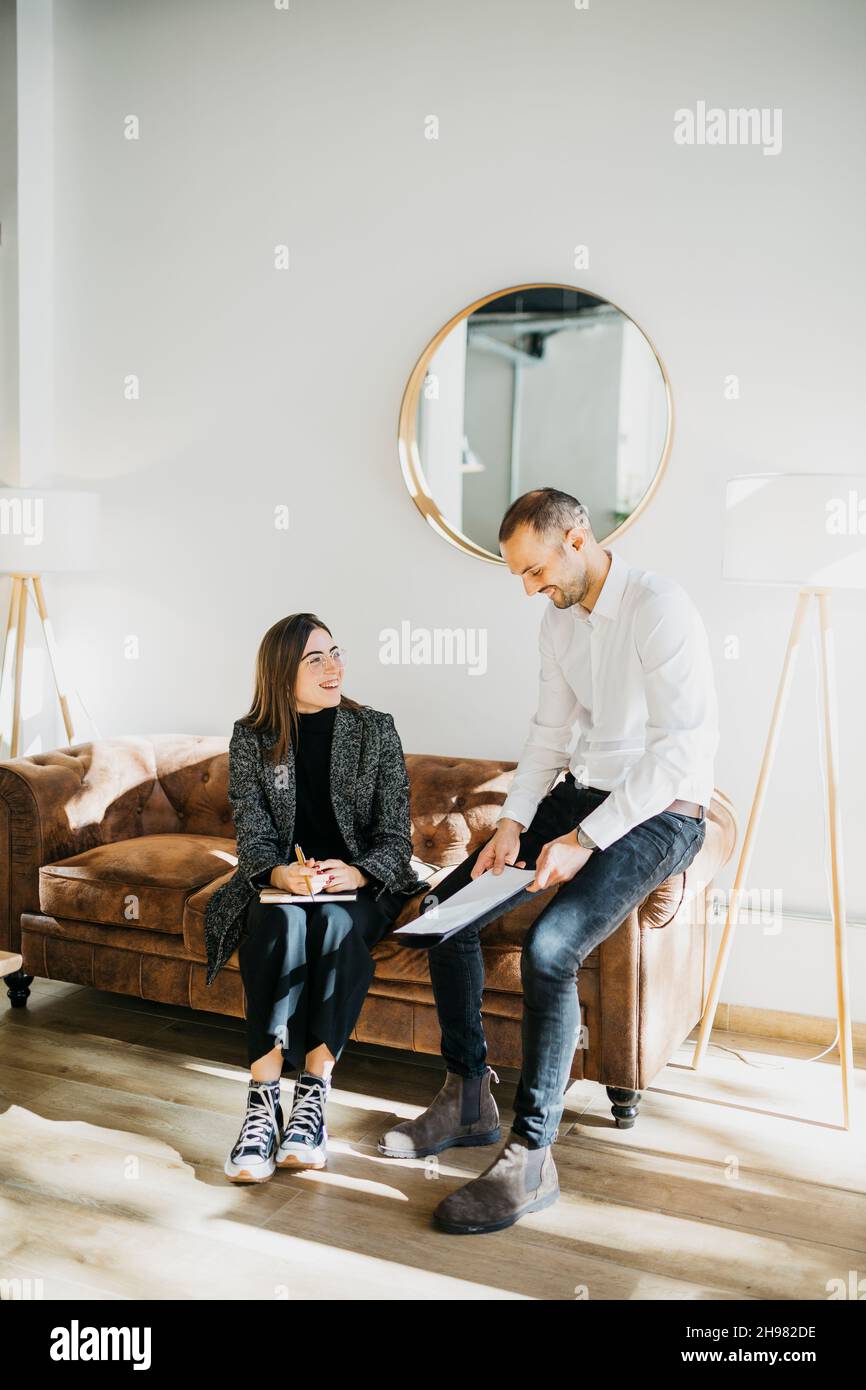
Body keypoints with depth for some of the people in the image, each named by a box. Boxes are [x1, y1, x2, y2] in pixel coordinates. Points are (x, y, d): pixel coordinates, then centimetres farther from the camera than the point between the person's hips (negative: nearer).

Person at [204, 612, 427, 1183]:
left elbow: (395, 834, -2)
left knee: (336, 921, -34)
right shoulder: (251, 738, 3)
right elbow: (253, 832, -3)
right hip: (281, 881, 1)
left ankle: (313, 1095, -34)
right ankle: (263, 1101, -36)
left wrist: (356, 873, -23)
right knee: (284, 923, -34)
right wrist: (281, 872, -26)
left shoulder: (376, 729, 1)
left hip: (361, 883, 0)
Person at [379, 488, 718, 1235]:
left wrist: (585, 839, -26)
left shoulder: (658, 607, -20)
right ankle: (468, 1099, 13)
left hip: (661, 811, -8)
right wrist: (513, 825, -3)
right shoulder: (559, 621, 7)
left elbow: (682, 747, -25)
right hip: (585, 790, 9)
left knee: (549, 945, -29)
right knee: (451, 906, -2)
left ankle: (531, 1157, -13)